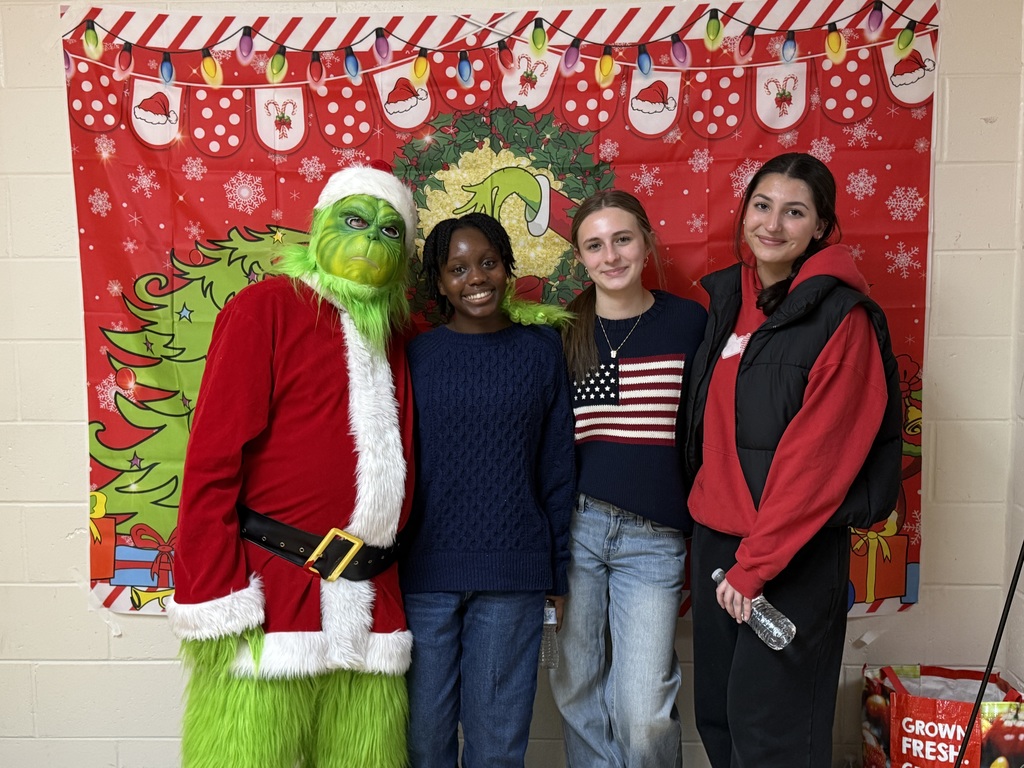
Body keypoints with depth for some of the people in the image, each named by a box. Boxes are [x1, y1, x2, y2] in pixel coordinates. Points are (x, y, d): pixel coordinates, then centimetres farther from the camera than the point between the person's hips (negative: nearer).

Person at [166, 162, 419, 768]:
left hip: (372, 606, 6)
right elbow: (212, 458, -8)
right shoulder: (268, 307, -3)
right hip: (272, 598, -5)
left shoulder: (393, 333, 14)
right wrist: (216, 601, -14)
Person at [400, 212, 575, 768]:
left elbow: (557, 466, 5)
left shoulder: (541, 350, 4)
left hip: (512, 575, 0)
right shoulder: (415, 355, 3)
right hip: (424, 571, 0)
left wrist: (558, 568, 5)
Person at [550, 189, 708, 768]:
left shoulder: (689, 322, 1)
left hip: (654, 537, -2)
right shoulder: (563, 332, 4)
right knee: (578, 692, 12)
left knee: (643, 716, -3)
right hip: (574, 524, 2)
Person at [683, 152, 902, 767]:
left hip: (794, 554, -6)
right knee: (716, 716, 17)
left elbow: (817, 457, -17)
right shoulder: (730, 297, 8)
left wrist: (756, 564, -16)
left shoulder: (841, 317, -12)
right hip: (716, 536, 6)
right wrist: (719, 547, 10)